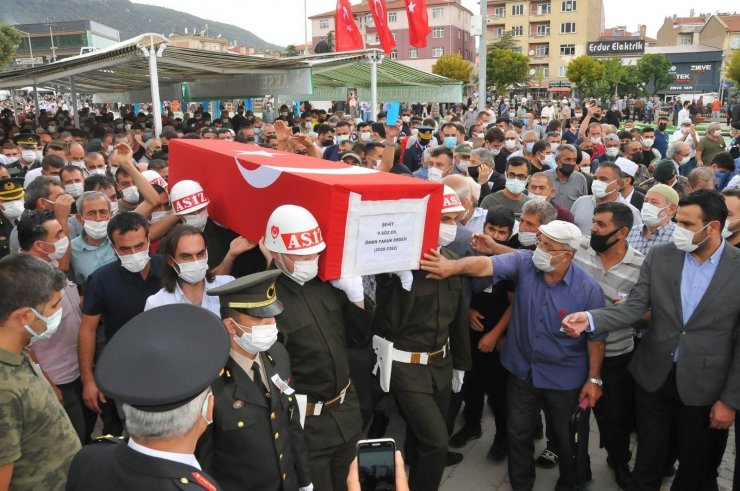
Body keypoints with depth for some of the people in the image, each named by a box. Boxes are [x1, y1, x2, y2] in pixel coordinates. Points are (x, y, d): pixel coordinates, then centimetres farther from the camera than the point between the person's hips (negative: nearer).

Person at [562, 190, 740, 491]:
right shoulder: (659, 257, -5)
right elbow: (633, 308, -8)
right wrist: (590, 319, -26)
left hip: (704, 387, -2)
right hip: (654, 376, 2)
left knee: (696, 467, 19)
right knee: (648, 457, 19)